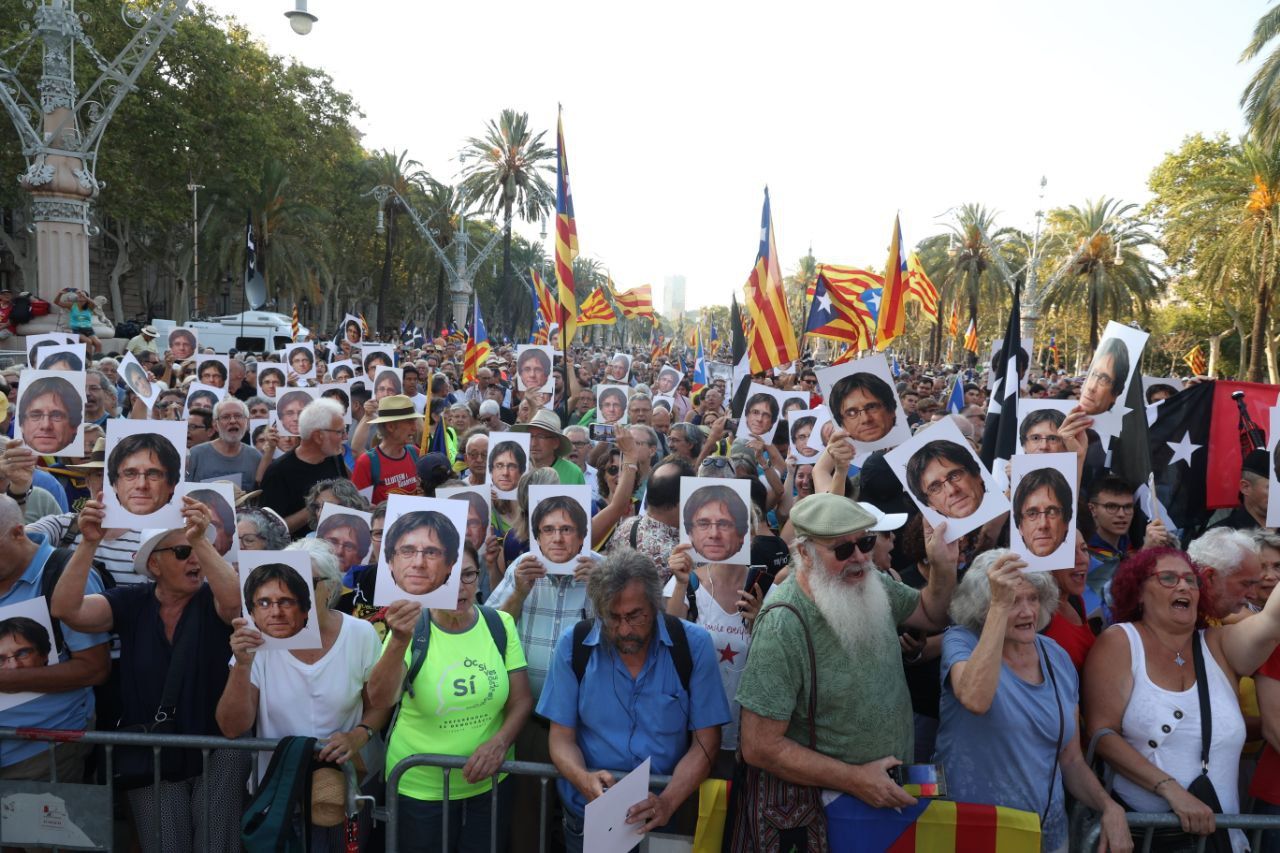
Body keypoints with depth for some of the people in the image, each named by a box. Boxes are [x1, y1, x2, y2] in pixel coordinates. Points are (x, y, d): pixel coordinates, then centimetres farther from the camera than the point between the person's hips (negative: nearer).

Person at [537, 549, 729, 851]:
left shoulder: (693, 644, -12)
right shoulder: (573, 645, -9)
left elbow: (705, 742, -9)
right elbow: (562, 738, -5)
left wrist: (667, 803, -24)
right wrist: (584, 779, -25)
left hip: (664, 817, -1)